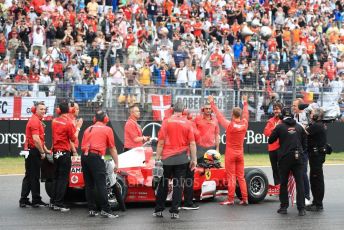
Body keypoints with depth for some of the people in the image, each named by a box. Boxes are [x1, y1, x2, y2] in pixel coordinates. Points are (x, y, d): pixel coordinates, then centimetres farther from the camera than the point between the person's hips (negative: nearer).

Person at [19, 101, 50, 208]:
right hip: (34, 151, -10)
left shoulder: (37, 121, 18)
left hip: (32, 152, 10)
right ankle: (36, 200, 2)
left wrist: (45, 149, 22)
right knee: (34, 177, -3)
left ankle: (23, 200, 14)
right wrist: (42, 152, -15)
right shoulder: (34, 120, -14)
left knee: (29, 176, 11)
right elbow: (36, 139, -23)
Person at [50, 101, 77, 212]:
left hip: (55, 152, 6)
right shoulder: (69, 123, -14)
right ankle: (58, 204, -3)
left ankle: (53, 202, 18)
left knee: (56, 177, 15)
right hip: (64, 152, -6)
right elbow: (73, 139, -9)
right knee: (63, 179, -2)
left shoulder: (54, 121, 4)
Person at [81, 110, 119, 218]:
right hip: (96, 157, -6)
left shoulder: (88, 129, 22)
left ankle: (91, 210, 11)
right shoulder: (107, 129, 8)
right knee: (101, 185, -7)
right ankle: (105, 210, -10)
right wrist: (116, 163, 15)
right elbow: (112, 149, 9)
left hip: (84, 156, 6)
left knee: (89, 185, 10)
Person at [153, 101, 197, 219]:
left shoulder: (166, 121, -3)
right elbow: (192, 143, -2)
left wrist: (158, 156, 1)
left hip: (167, 158, 0)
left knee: (163, 184, 11)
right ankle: (174, 211, 2)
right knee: (178, 184, 4)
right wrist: (194, 159, 4)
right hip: (182, 158, 0)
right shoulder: (187, 123, 0)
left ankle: (158, 210, 15)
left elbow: (161, 142, -5)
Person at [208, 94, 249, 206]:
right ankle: (245, 199, 7)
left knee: (231, 177, -2)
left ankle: (230, 199, -2)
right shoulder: (244, 124, -4)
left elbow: (219, 115, -8)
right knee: (241, 176, 9)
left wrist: (212, 103, 1)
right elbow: (245, 114, 15)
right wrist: (245, 102, 32)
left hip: (230, 153, -4)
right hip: (240, 153, 4)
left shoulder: (229, 125, -15)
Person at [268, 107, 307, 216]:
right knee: (300, 183, 1)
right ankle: (301, 208, -5)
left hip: (284, 158, -2)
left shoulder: (280, 127, -3)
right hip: (298, 158, 2)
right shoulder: (299, 127, 7)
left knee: (283, 183, 9)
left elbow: (270, 140, 5)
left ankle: (284, 207, 10)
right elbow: (305, 143, 12)